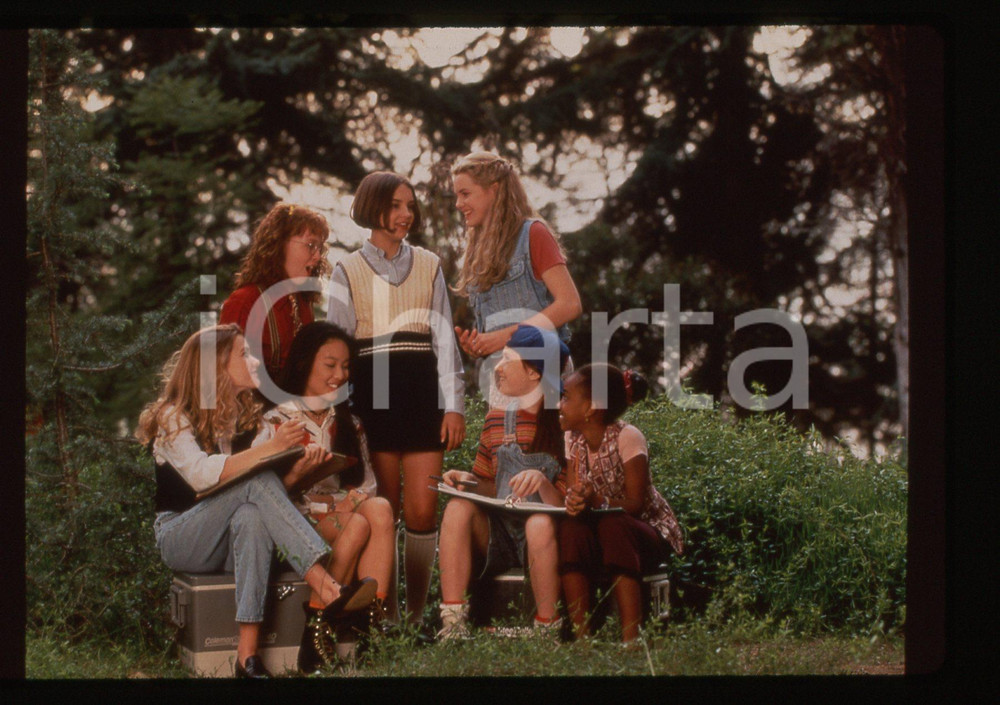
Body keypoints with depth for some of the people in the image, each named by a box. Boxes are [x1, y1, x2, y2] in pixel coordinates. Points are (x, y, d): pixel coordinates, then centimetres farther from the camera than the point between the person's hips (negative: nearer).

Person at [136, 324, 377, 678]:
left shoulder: (245, 418, 13)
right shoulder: (173, 416, -4)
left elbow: (270, 489, 5)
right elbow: (201, 475, -24)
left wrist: (294, 471, -17)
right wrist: (270, 447, -30)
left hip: (229, 542, 4)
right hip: (179, 539, -4)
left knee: (252, 517, -36)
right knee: (257, 482, -30)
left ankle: (248, 655, -49)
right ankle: (326, 589, -43)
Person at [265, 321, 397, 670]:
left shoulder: (349, 424, 18)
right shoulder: (278, 421, 0)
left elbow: (368, 484, 10)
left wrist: (355, 499, -14)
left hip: (343, 515, 4)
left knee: (381, 510, -28)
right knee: (358, 524, -31)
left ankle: (374, 619, -34)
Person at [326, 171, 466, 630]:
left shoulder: (429, 266, 14)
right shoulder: (348, 272, 8)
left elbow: (444, 338, 10)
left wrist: (455, 405, 1)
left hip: (422, 395, 1)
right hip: (374, 398, -1)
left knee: (422, 510, -4)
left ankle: (416, 613, 5)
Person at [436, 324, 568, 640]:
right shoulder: (496, 419, 10)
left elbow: (566, 504, -9)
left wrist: (542, 482, -30)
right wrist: (468, 480, -4)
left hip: (545, 532, -5)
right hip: (498, 534, 5)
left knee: (540, 523, -37)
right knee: (458, 507, -22)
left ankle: (547, 629, -21)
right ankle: (453, 625, -28)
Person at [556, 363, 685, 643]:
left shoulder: (627, 437, -18)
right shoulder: (573, 440, 0)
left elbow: (636, 504, -20)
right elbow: (575, 494, -2)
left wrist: (597, 500, -38)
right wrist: (575, 503, -28)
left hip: (649, 532, -4)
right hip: (602, 528, 4)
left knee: (612, 525, -37)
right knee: (570, 529, -28)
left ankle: (631, 638, -40)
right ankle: (581, 634, -30)